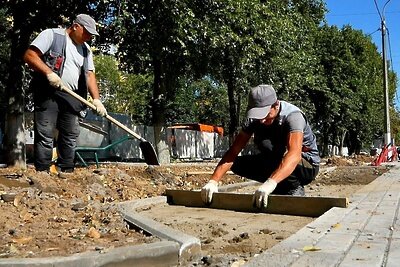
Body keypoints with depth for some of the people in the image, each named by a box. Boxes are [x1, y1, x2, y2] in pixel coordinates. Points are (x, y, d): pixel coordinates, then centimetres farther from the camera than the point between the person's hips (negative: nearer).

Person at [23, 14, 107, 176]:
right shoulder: (52, 35, 1)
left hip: (72, 97, 6)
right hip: (48, 93, -6)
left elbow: (90, 75, 9)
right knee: (45, 135, -8)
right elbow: (29, 55, -7)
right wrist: (48, 72, -21)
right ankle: (42, 172, -4)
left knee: (70, 136, 4)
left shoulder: (85, 50, 17)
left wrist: (96, 99, -6)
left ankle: (65, 172, 12)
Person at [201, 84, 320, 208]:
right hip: (277, 163, 6)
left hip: (307, 166, -6)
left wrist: (271, 183, -61)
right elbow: (233, 151, -19)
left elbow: (294, 155, -46)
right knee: (237, 164, -12)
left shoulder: (293, 116, -29)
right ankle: (282, 186, 1)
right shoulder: (253, 118, -13)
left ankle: (294, 188, -13)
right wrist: (213, 181, -32)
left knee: (266, 144, -33)